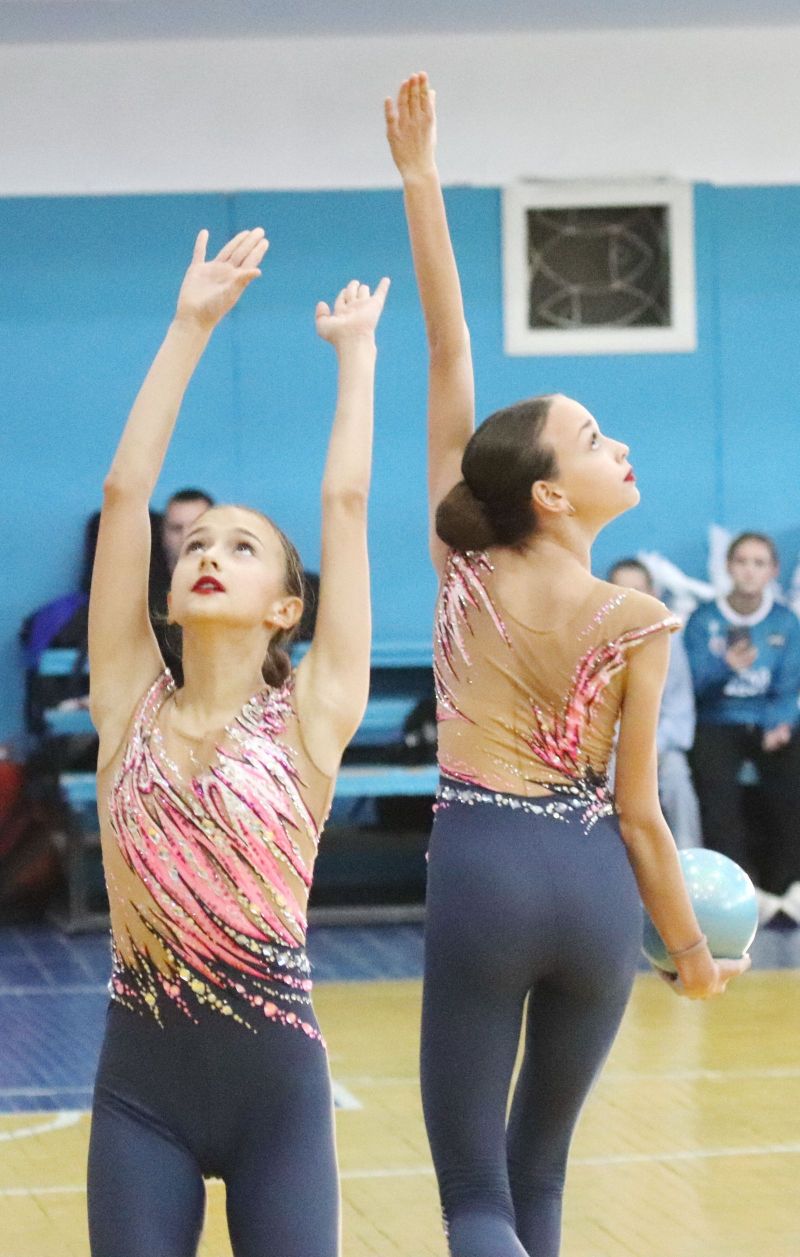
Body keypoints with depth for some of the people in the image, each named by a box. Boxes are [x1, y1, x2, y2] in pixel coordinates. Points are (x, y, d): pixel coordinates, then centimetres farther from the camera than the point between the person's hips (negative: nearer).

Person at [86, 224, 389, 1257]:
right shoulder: (130, 704, 3)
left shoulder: (308, 714, -2)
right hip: (141, 1085, 1)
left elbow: (345, 499, -3)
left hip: (275, 1082, -1)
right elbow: (125, 490, -1)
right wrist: (192, 324, 2)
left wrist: (355, 350, 7)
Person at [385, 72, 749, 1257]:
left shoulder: (465, 566, -3)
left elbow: (449, 356, -4)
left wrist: (420, 180, -4)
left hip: (483, 870, -1)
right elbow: (638, 813, -3)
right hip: (593, 882, 1)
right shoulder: (637, 624, -7)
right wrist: (694, 954, 11)